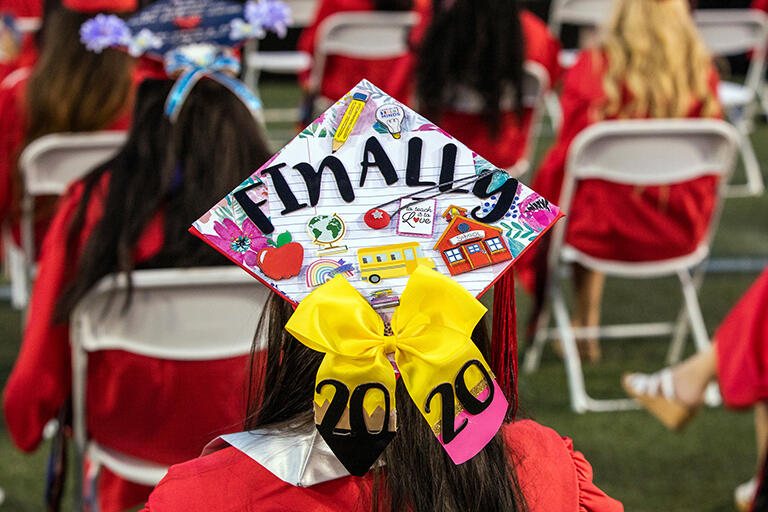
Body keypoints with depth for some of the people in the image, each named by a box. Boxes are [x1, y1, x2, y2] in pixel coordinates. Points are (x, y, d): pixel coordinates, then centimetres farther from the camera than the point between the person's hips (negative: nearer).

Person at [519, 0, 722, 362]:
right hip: (679, 235, 4)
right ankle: (586, 327, 41)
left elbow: (565, 159, -6)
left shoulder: (593, 70, -13)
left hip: (610, 232, -3)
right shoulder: (702, 74, -4)